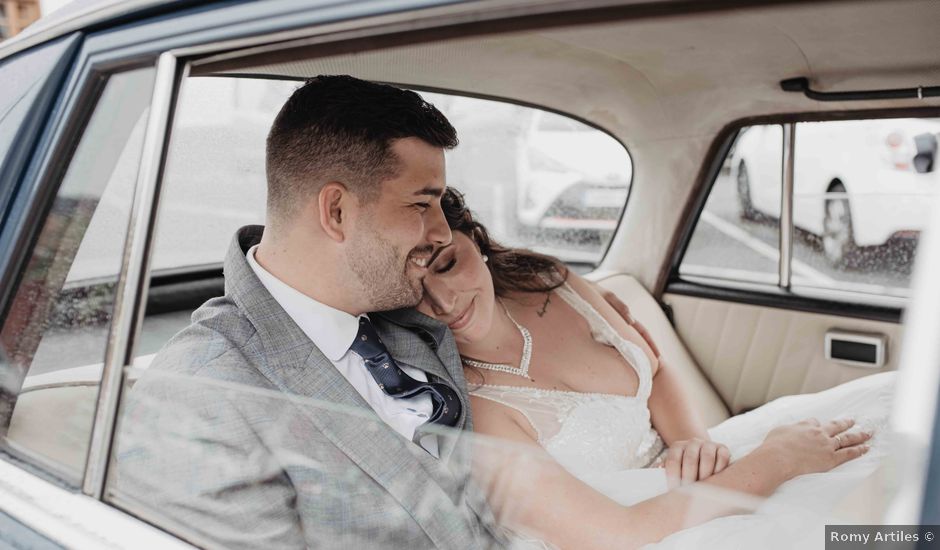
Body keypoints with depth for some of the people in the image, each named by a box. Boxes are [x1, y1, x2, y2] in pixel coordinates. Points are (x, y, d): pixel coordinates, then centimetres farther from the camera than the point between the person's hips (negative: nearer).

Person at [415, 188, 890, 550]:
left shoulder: (552, 284, -5)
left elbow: (655, 372, 11)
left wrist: (692, 440, -11)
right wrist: (777, 459, -21)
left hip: (677, 475, 7)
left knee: (888, 398, 4)